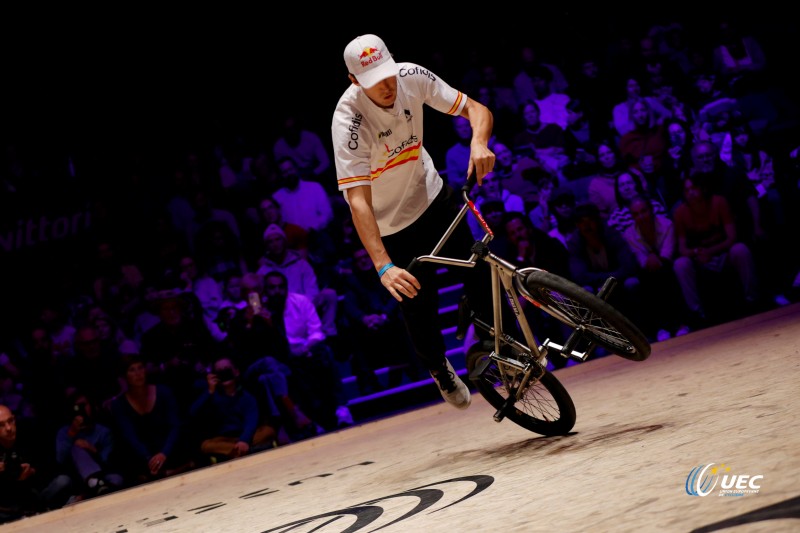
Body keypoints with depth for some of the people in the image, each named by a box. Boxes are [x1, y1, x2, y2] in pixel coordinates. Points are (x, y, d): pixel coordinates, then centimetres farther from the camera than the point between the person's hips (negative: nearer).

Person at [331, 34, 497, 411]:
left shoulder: (412, 77, -19)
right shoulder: (348, 121, -32)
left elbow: (476, 109, -12)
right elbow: (358, 201, -38)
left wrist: (479, 143, -36)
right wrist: (383, 267, -48)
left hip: (430, 193, 4)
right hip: (391, 222, -4)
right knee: (419, 304, 2)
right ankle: (439, 369, 32)